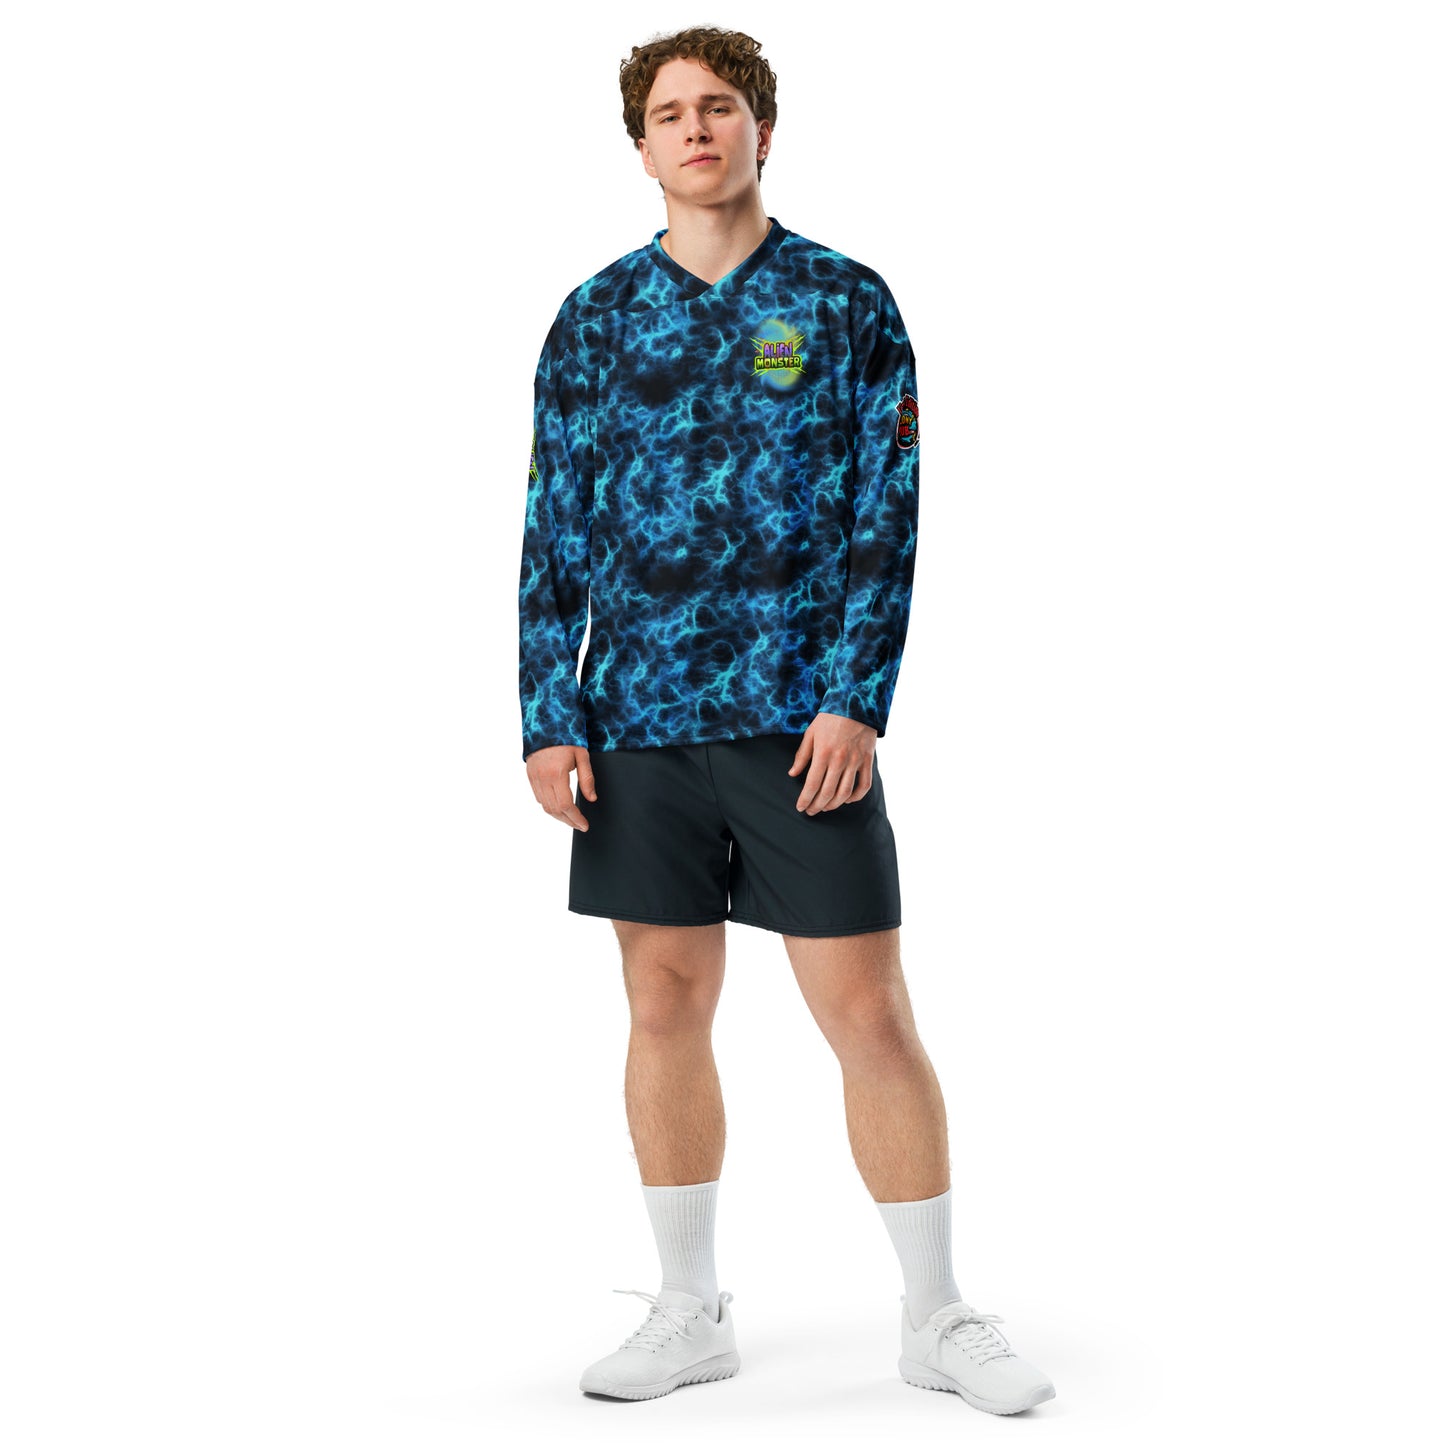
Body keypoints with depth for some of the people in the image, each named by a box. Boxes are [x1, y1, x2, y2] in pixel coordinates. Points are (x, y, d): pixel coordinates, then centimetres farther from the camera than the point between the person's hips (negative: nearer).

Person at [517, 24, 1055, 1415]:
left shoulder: (846, 303, 4)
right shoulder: (594, 318, 8)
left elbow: (886, 515, 0)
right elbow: (554, 532, 7)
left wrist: (856, 700, -11)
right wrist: (547, 722, -1)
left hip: (803, 723, -2)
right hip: (638, 721, 2)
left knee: (868, 1012, -1)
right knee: (666, 1009, 8)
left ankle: (937, 1317, 14)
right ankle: (690, 1313, 23)